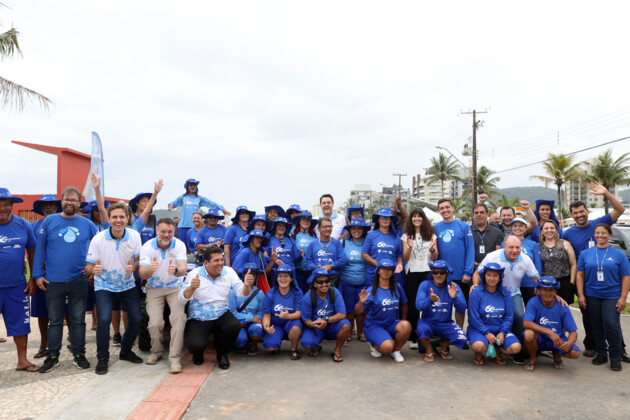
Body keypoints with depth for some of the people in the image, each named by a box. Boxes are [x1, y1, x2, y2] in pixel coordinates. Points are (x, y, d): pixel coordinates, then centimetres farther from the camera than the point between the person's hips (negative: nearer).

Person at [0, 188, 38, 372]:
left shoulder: (23, 225, 1)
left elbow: (32, 251, 7)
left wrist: (33, 279, 5)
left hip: (17, 286, 2)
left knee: (20, 323, 10)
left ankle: (22, 360, 23)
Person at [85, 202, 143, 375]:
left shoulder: (134, 236, -10)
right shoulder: (98, 239, -17)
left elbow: (138, 259, -3)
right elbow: (88, 267, -14)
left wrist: (133, 267, -25)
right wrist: (94, 270, -38)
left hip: (127, 284, 3)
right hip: (104, 285, -3)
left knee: (136, 319, -1)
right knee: (104, 319, -20)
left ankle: (126, 351, 26)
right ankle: (102, 358, 2)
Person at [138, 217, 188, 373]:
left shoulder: (179, 245, -12)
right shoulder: (147, 247, -12)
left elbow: (183, 269, -25)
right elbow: (142, 274, -19)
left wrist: (176, 270, -50)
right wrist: (149, 270, -44)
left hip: (175, 287, 0)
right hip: (154, 289, 1)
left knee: (179, 317, -24)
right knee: (155, 323, -16)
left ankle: (175, 357, -14)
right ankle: (157, 351, 15)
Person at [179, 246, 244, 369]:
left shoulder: (229, 272, -1)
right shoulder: (194, 274, -9)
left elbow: (241, 292, -9)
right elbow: (182, 299, -18)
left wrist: (247, 285, -33)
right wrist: (192, 288, -39)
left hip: (221, 316, 2)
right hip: (198, 319, -2)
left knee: (235, 326, -29)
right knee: (195, 345, -27)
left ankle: (222, 354, 4)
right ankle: (198, 352, 17)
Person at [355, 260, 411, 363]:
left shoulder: (397, 287, 1)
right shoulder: (372, 291, -11)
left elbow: (404, 304, 17)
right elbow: (357, 312, -15)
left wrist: (403, 322, 10)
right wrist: (361, 302, -35)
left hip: (392, 324, 4)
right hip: (374, 325, -4)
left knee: (406, 325, -28)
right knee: (387, 347, -29)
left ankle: (395, 351, -1)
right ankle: (374, 345, 9)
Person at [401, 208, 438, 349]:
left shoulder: (431, 234, 9)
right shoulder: (406, 235, 8)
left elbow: (435, 258, 7)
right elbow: (405, 258, 2)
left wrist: (432, 249, -14)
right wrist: (409, 247, -16)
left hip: (428, 272, 0)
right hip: (412, 273, 0)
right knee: (412, 305, -1)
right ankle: (413, 338, 6)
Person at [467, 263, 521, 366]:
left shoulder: (505, 293, 4)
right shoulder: (476, 293, -7)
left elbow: (509, 316, 3)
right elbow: (473, 317, -10)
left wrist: (502, 332, -12)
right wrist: (486, 333, -17)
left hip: (500, 330, 4)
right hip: (479, 329, -4)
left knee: (516, 347, -21)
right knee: (478, 346, -34)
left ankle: (497, 351, 12)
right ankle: (478, 354, 5)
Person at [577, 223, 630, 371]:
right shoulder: (585, 254, 7)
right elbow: (580, 275, 6)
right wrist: (581, 295, -1)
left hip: (612, 296, -2)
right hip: (592, 296, 2)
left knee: (612, 325, -8)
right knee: (597, 326, 9)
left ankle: (615, 357, 8)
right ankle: (601, 353, 22)